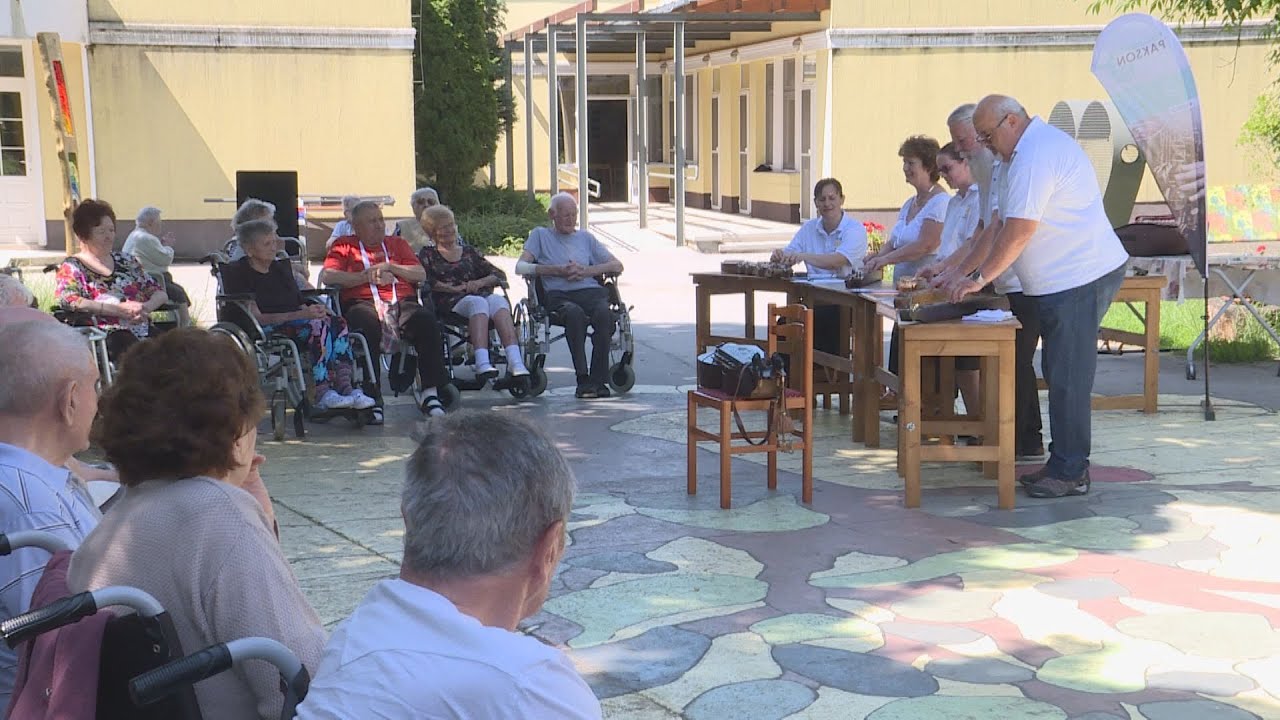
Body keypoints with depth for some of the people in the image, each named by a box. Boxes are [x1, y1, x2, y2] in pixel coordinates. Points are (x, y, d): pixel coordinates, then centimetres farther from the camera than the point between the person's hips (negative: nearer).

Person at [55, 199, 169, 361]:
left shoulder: (125, 262, 23)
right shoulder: (71, 267, 9)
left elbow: (160, 293, 20)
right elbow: (68, 300, -10)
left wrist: (148, 307, -6)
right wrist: (120, 309, -16)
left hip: (143, 331, 5)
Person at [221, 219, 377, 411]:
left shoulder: (282, 267, 23)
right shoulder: (238, 273, -1)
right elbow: (256, 318, -13)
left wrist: (312, 311, -6)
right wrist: (301, 314, -21)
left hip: (296, 323, 7)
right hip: (268, 331, -7)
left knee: (338, 323, -23)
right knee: (319, 326, -33)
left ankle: (345, 386, -37)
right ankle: (322, 394, -39)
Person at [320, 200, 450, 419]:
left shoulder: (397, 243, 29)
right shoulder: (344, 245, 21)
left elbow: (421, 274, 16)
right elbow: (328, 276, 3)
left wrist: (390, 267, 1)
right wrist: (367, 276, -1)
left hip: (402, 302, 3)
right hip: (363, 302, -2)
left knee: (426, 321, -30)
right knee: (366, 326, -39)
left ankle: (431, 393, -29)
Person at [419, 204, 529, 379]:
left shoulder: (469, 252, 30)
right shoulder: (427, 255, 22)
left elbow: (500, 275, 19)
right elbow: (423, 280, -1)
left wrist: (480, 282, -1)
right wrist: (454, 288, -10)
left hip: (481, 294, 3)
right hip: (450, 302, -3)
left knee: (499, 301, -33)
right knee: (478, 302, -37)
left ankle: (516, 363, -51)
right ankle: (482, 365, -55)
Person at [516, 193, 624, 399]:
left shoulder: (585, 237, 28)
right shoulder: (540, 235, 21)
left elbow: (617, 265, 19)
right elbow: (521, 267, 6)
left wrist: (586, 271, 1)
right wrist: (557, 270, -5)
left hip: (591, 291, 2)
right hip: (559, 295, -2)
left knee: (604, 313, -34)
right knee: (575, 313, -38)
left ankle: (599, 379, -31)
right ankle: (582, 378, -36)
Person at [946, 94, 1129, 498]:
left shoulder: (1036, 155, -18)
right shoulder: (1021, 153, 17)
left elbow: (1019, 231, -22)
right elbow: (997, 229, 19)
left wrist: (980, 279, -15)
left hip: (1079, 279, -11)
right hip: (1062, 280, 11)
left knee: (1067, 378, -6)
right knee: (1061, 375, 14)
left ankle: (1070, 473, 0)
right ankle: (1063, 463, 21)